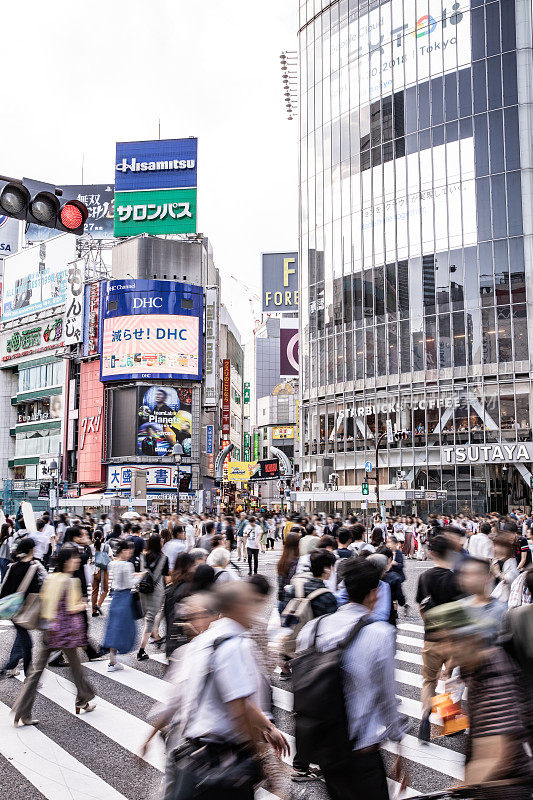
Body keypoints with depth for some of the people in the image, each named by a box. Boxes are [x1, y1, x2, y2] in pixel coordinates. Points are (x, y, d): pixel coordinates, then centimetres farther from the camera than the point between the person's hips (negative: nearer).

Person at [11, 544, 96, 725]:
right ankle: (82, 701, 32)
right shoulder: (72, 581, -15)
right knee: (75, 665, 14)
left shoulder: (50, 578, 5)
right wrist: (83, 605, 2)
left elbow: (43, 602, 10)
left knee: (37, 669, 6)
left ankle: (22, 711, 2)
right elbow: (72, 609, -17)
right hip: (66, 631, -6)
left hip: (48, 629, 6)